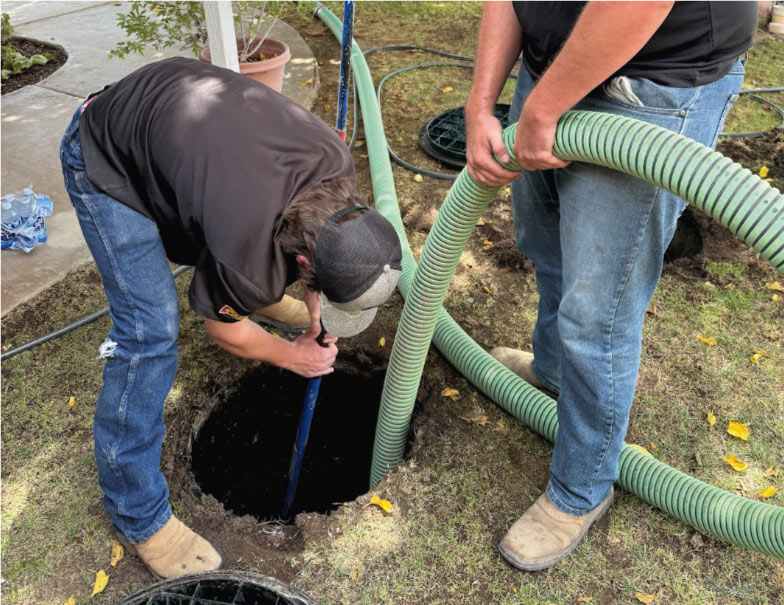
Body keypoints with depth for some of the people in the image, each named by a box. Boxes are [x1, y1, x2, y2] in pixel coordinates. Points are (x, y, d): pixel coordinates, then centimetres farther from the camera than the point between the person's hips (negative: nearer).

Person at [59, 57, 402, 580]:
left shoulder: (338, 163, -20)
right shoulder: (249, 254, -37)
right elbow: (226, 331, -14)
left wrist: (311, 302, 0)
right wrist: (291, 357, 2)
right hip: (107, 165, -7)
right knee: (151, 330, -14)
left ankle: (264, 291, 55)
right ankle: (138, 515, 1)